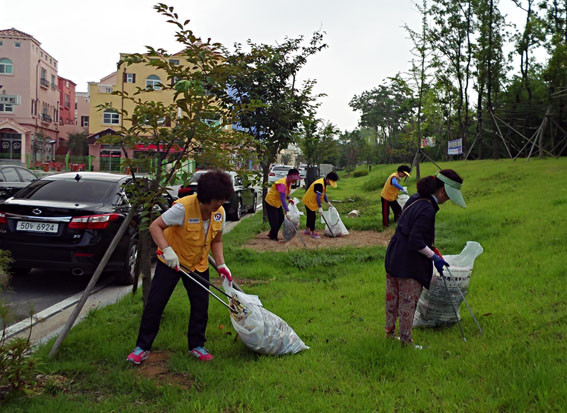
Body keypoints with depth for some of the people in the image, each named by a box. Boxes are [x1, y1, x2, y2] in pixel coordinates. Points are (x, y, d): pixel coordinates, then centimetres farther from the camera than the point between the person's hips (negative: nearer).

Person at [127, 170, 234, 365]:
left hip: (198, 264, 5)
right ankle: (142, 347, 11)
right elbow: (155, 226, -24)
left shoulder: (219, 212, -9)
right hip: (171, 261, -5)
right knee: (155, 303, -2)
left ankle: (196, 345, 24)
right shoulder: (183, 207, -28)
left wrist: (221, 265, -5)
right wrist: (167, 250, -37)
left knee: (201, 305, 5)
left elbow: (216, 240, 5)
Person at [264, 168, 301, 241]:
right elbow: (282, 199, -38)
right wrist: (287, 210, -44)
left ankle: (271, 234, 26)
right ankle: (272, 237, 13)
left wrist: (289, 198, -5)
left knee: (281, 219, 11)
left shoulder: (289, 182, -2)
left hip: (278, 203, 9)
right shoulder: (282, 184, -32)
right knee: (274, 221, -5)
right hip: (271, 202, -9)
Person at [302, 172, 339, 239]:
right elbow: (318, 196, -34)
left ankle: (307, 230, 33)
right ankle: (313, 233, 4)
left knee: (310, 216, 19)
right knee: (312, 216, -4)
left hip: (312, 201, 10)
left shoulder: (324, 183, 1)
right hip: (309, 201, -10)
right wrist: (320, 207, -35)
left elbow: (323, 193, 13)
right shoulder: (320, 184, -30)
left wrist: (327, 202, 5)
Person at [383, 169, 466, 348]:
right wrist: (434, 257, -16)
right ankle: (406, 340, 21)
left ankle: (389, 330, 39)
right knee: (408, 303, 7)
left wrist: (430, 247, 15)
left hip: (393, 257, 9)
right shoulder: (427, 209, -24)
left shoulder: (415, 199, 5)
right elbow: (415, 241, -27)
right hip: (409, 264, -9)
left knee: (392, 298, 22)